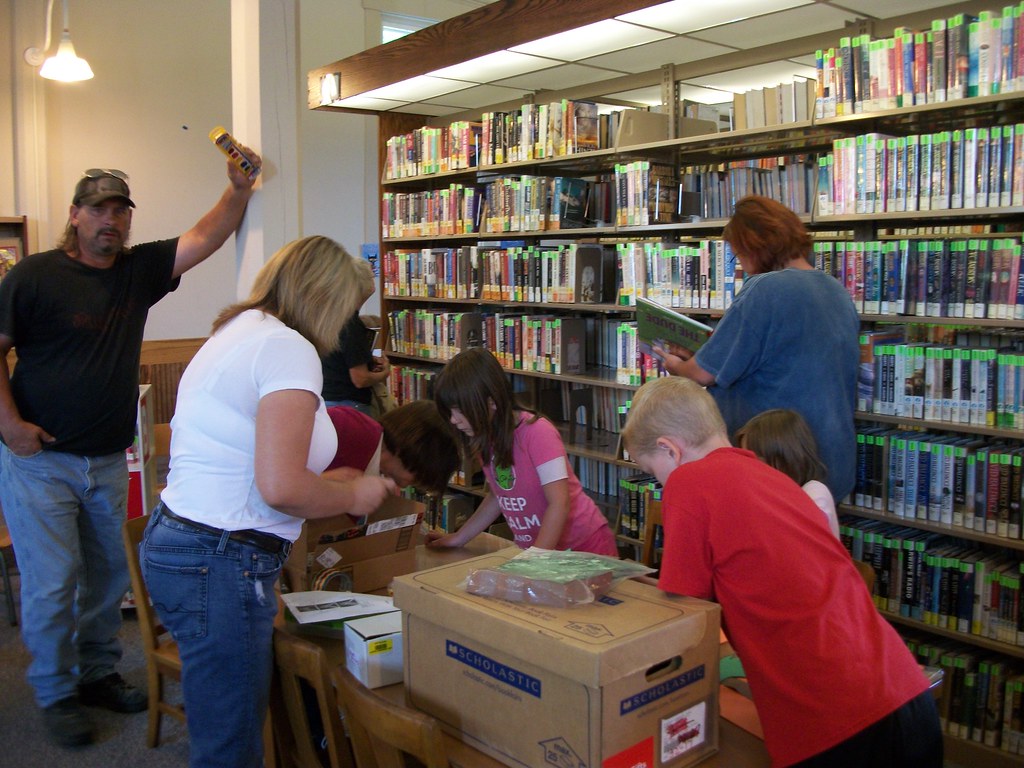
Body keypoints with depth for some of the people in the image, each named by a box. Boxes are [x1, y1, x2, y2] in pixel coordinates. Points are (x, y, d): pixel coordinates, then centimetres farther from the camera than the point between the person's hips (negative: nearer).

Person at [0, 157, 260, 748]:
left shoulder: (139, 270, 6)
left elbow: (205, 238, 1)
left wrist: (239, 189, -12)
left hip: (109, 461, 5)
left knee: (109, 574, 13)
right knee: (52, 582, 1)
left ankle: (99, 673, 32)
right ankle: (56, 694, 19)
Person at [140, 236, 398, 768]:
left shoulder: (236, 332, 14)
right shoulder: (289, 349, -16)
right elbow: (281, 489, -24)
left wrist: (326, 486, 22)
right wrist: (352, 496, -5)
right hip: (219, 564, -10)